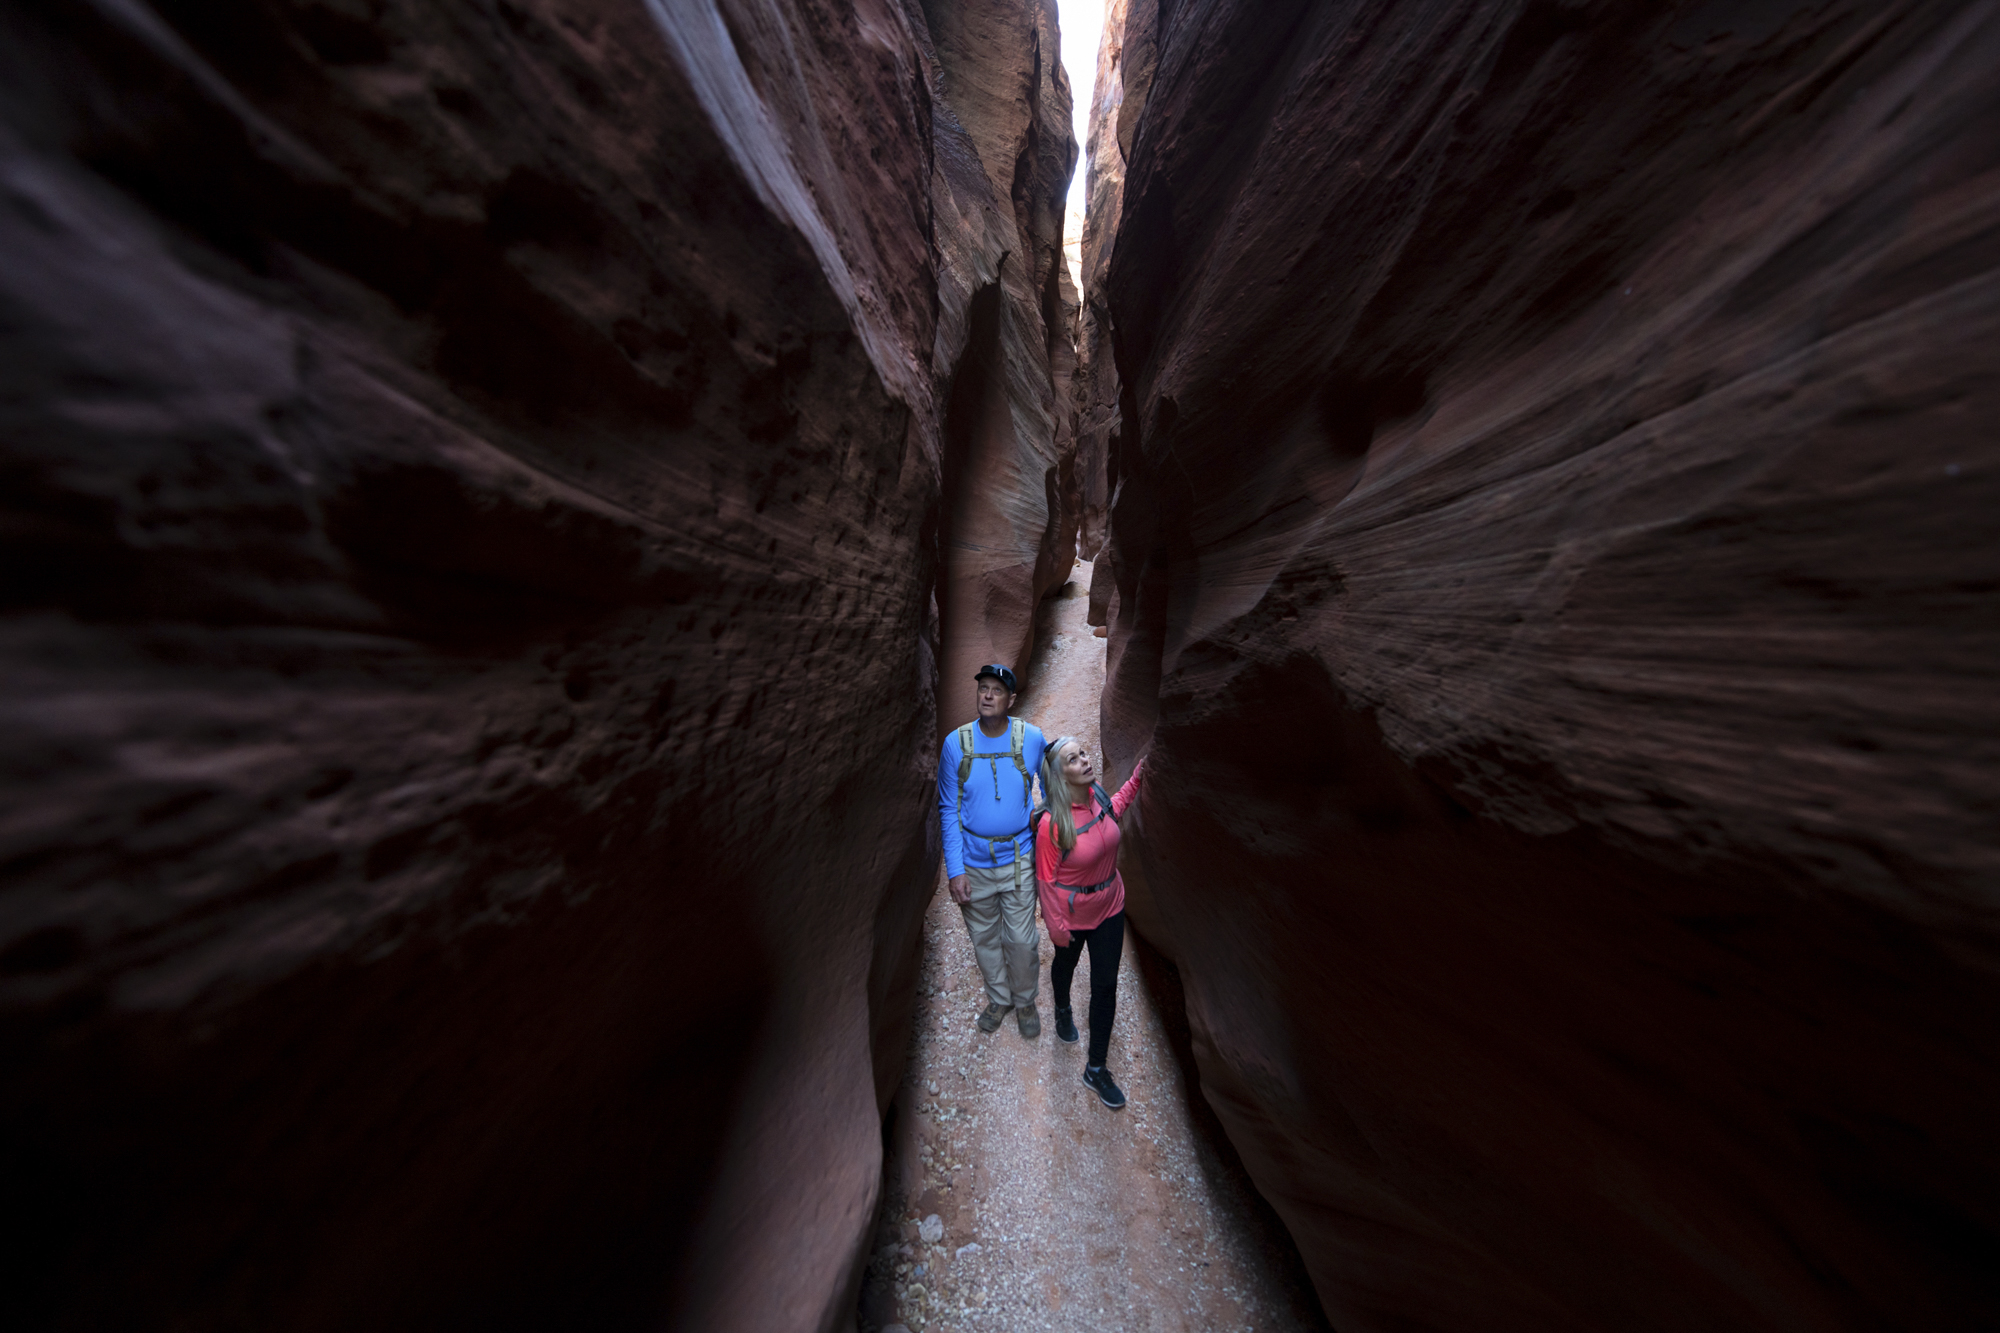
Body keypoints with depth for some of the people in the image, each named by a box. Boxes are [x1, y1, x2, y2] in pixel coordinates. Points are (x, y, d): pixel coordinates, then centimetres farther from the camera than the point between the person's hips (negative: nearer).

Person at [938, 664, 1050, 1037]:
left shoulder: (1032, 738, -13)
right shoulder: (955, 743, -12)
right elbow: (949, 809, -6)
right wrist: (954, 869, -8)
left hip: (1018, 858, -1)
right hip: (974, 862, 1)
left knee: (1021, 941, 13)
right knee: (984, 939, 20)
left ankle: (1025, 1001, 45)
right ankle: (999, 999, 49)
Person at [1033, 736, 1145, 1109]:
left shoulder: (1098, 796, -18)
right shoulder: (1051, 824, -33)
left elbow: (1117, 805, 9)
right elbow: (1046, 880, -20)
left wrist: (1140, 771, -2)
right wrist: (1056, 926, -10)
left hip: (1110, 906, 4)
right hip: (1072, 913, -3)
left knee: (1106, 985, 14)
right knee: (1066, 963, 28)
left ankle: (1096, 1068, 37)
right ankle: (1063, 1010, 62)